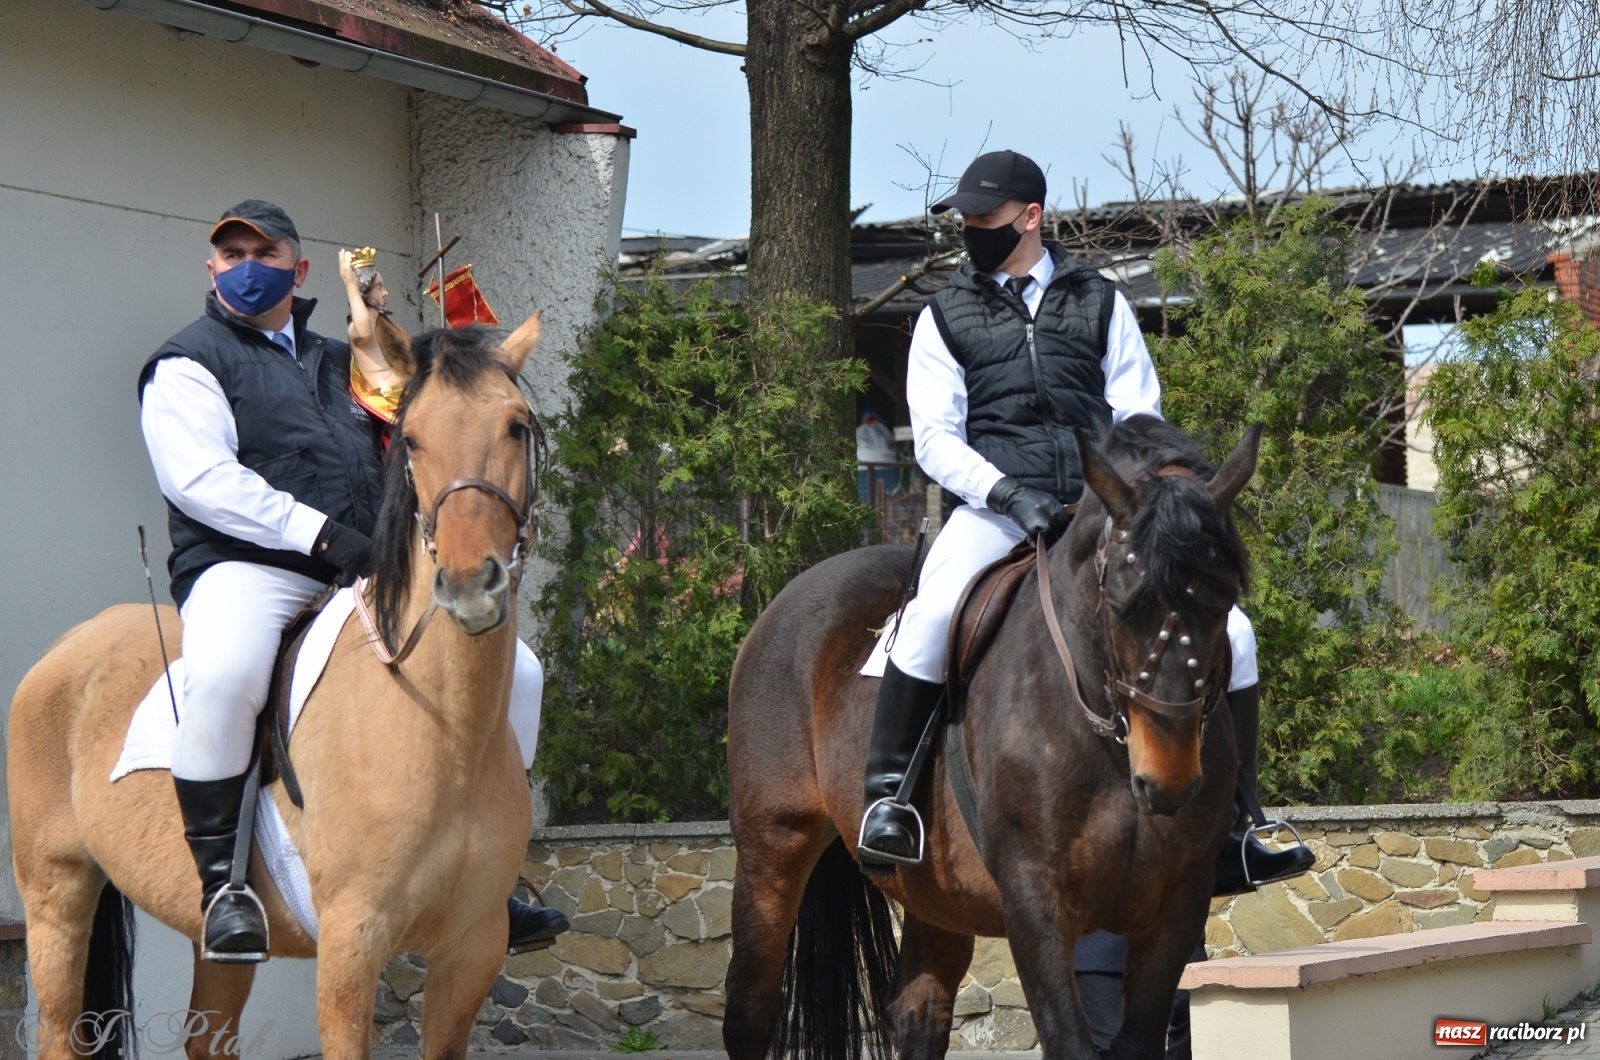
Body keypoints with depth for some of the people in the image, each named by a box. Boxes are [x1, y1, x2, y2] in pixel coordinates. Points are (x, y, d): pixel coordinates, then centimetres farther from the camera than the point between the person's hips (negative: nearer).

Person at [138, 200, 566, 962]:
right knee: (223, 677, -41)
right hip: (246, 569, -6)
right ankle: (219, 882, -27)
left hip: (362, 577, 6)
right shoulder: (187, 363, 6)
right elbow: (201, 479, -10)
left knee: (515, 672, -2)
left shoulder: (338, 363, 26)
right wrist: (321, 533, -18)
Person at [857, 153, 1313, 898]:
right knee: (932, 615, -35)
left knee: (1228, 633, -9)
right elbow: (935, 438, 2)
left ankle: (1232, 832, 2)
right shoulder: (945, 318, 12)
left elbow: (1141, 420, 11)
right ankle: (886, 797, -23)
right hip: (997, 508, -2)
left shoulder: (1100, 303, 15)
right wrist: (1010, 494, -16)